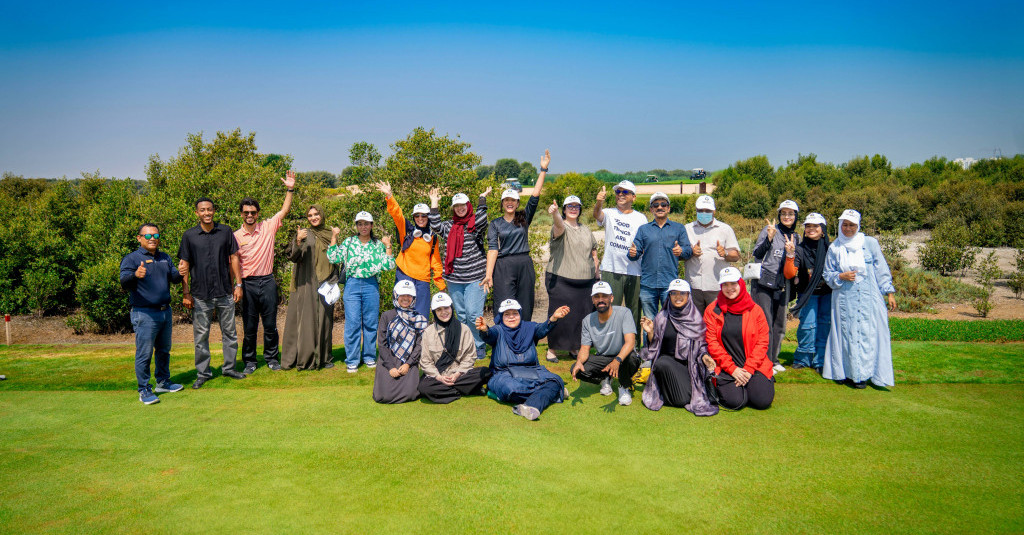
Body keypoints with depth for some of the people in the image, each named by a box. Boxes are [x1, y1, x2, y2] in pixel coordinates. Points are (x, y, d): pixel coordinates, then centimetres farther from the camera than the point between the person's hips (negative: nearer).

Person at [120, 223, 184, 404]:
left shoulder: (165, 258, 14)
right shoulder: (131, 258, -5)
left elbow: (174, 278, 11)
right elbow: (124, 283, -17)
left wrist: (180, 273, -13)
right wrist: (135, 275, -40)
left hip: (165, 311, 7)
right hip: (144, 314, -6)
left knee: (164, 350, 17)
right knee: (144, 353, -4)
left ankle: (163, 382, 32)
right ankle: (144, 390, 4)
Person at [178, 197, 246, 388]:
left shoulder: (225, 231, 4)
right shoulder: (189, 235, 0)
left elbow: (234, 258, 8)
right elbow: (184, 265, 2)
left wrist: (238, 284, 4)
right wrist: (186, 293, -2)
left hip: (225, 293, 2)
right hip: (200, 295, -1)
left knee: (229, 332, 9)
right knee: (201, 335, 5)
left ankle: (229, 367, 22)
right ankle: (202, 373, 16)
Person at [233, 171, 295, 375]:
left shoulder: (268, 227, 2)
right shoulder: (236, 236, 2)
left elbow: (284, 211, -3)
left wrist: (289, 190, -13)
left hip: (267, 281, 0)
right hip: (248, 283, 0)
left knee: (270, 325, 7)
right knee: (249, 327, 6)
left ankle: (272, 358, 21)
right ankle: (250, 362, 18)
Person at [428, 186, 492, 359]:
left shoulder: (475, 224, 1)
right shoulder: (449, 226, 14)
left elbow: (481, 221, -20)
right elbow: (435, 226, 0)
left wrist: (482, 199, -12)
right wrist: (434, 203, 4)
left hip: (475, 278, -5)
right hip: (454, 279, 5)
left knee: (473, 314, -10)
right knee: (461, 315, 11)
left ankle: (479, 347, 4)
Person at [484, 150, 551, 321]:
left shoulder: (524, 218, 11)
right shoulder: (495, 223, 8)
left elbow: (535, 196, 2)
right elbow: (492, 249, -1)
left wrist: (543, 169, -2)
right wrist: (489, 274, -9)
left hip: (524, 265, 2)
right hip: (504, 268, -2)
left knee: (525, 309, 6)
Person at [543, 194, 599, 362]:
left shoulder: (586, 230, 15)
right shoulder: (561, 227, -4)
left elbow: (594, 253, 21)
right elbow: (559, 225, -30)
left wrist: (596, 276, 14)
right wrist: (554, 213, -52)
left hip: (585, 282, 5)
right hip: (561, 281, -5)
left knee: (582, 315, 8)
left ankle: (574, 348, 23)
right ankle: (552, 349, 11)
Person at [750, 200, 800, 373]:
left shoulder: (795, 237, 13)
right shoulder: (769, 229, -2)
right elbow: (757, 253, -7)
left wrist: (791, 252, -8)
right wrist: (769, 238, -23)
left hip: (782, 285, 5)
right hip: (764, 282, -5)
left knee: (780, 324, 9)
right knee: (766, 323, -7)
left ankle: (773, 359, 22)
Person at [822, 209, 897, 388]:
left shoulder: (870, 243, 5)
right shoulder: (834, 248, 8)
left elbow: (881, 270, 8)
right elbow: (828, 274, 11)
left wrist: (889, 293, 5)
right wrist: (841, 276, -8)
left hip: (869, 298, -1)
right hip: (844, 299, 1)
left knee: (869, 333, -4)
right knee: (847, 334, -1)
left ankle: (863, 374, 2)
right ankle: (848, 372, 8)